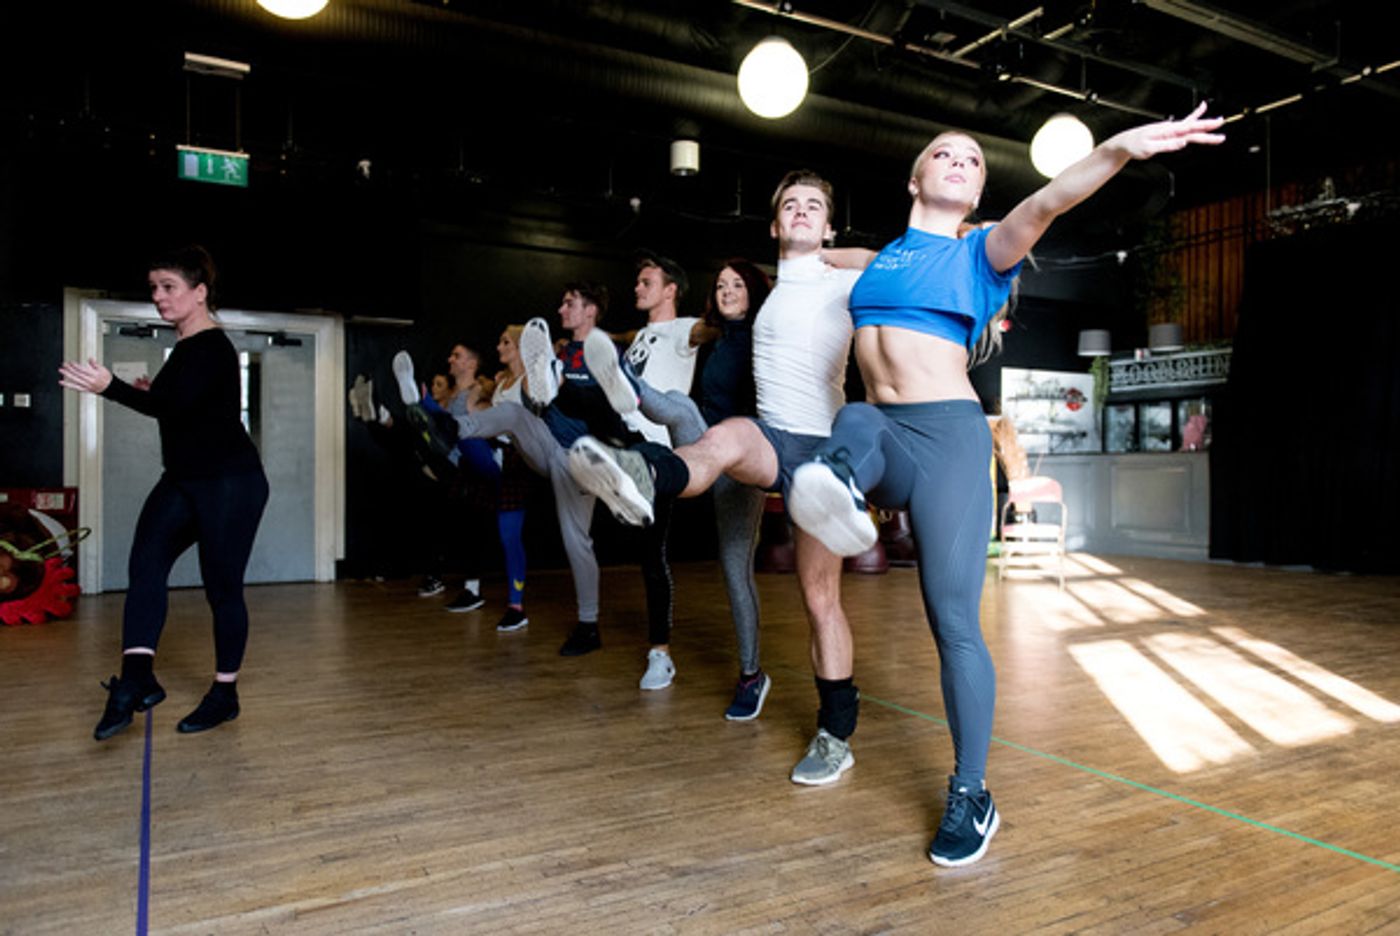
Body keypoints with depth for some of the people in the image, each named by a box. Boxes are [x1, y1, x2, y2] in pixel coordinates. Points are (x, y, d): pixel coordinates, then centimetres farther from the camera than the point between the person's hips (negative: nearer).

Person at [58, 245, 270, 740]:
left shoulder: (212, 348, -15)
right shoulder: (185, 346, 13)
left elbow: (173, 406, -29)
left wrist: (110, 387, -36)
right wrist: (153, 392, 10)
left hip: (230, 483, -8)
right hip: (183, 481, 9)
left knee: (222, 586, 0)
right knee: (146, 561, -13)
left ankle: (224, 694, 13)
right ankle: (137, 679, -19)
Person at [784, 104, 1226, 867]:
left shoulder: (980, 252, 7)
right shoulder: (884, 257, 18)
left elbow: (1045, 204, -13)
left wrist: (1118, 149, -27)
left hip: (947, 437, -5)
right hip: (882, 432, 5)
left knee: (953, 620, -7)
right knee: (855, 422, -33)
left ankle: (971, 798, 4)